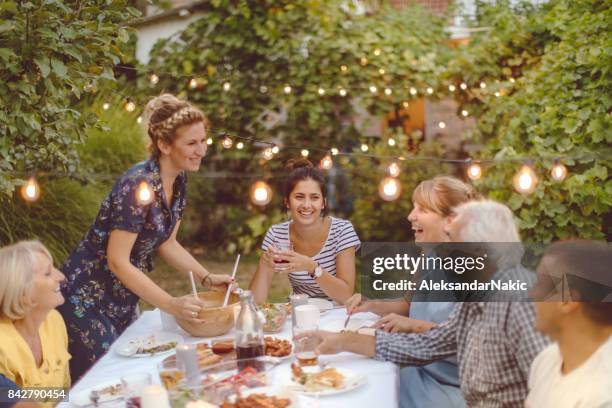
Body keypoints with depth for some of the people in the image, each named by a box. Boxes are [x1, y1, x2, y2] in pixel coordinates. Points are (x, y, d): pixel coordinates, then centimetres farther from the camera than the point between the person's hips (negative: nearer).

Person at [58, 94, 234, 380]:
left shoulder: (178, 182, 0)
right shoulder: (138, 185, -26)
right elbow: (118, 262, -26)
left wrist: (207, 278, -1)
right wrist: (171, 305, -28)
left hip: (123, 302, 8)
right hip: (86, 300, -8)